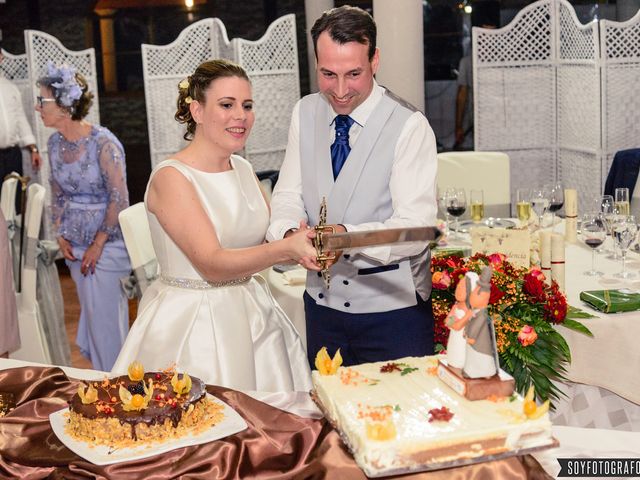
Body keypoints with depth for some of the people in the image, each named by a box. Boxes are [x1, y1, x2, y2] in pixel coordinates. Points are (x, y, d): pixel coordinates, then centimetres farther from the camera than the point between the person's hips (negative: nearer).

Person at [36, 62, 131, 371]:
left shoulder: (103, 143, -17)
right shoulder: (55, 142, 3)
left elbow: (119, 199, -16)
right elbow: (57, 193, 13)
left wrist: (98, 245, -14)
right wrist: (60, 235, 3)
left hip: (106, 242, -6)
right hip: (75, 242, 6)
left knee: (105, 318, 0)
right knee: (91, 312, 15)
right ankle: (101, 377, 31)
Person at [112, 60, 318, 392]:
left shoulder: (243, 169, 8)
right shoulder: (171, 177, -14)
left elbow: (269, 238, 4)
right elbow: (212, 264, -22)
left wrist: (308, 245, -16)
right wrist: (287, 249, -33)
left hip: (251, 314, 7)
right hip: (191, 324, -6)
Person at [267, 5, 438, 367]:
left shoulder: (409, 126, -14)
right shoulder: (305, 114, 2)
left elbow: (415, 226, -21)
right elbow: (288, 196, 2)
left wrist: (346, 235, -36)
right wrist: (291, 234, -21)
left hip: (392, 307, -4)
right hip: (322, 301, 5)